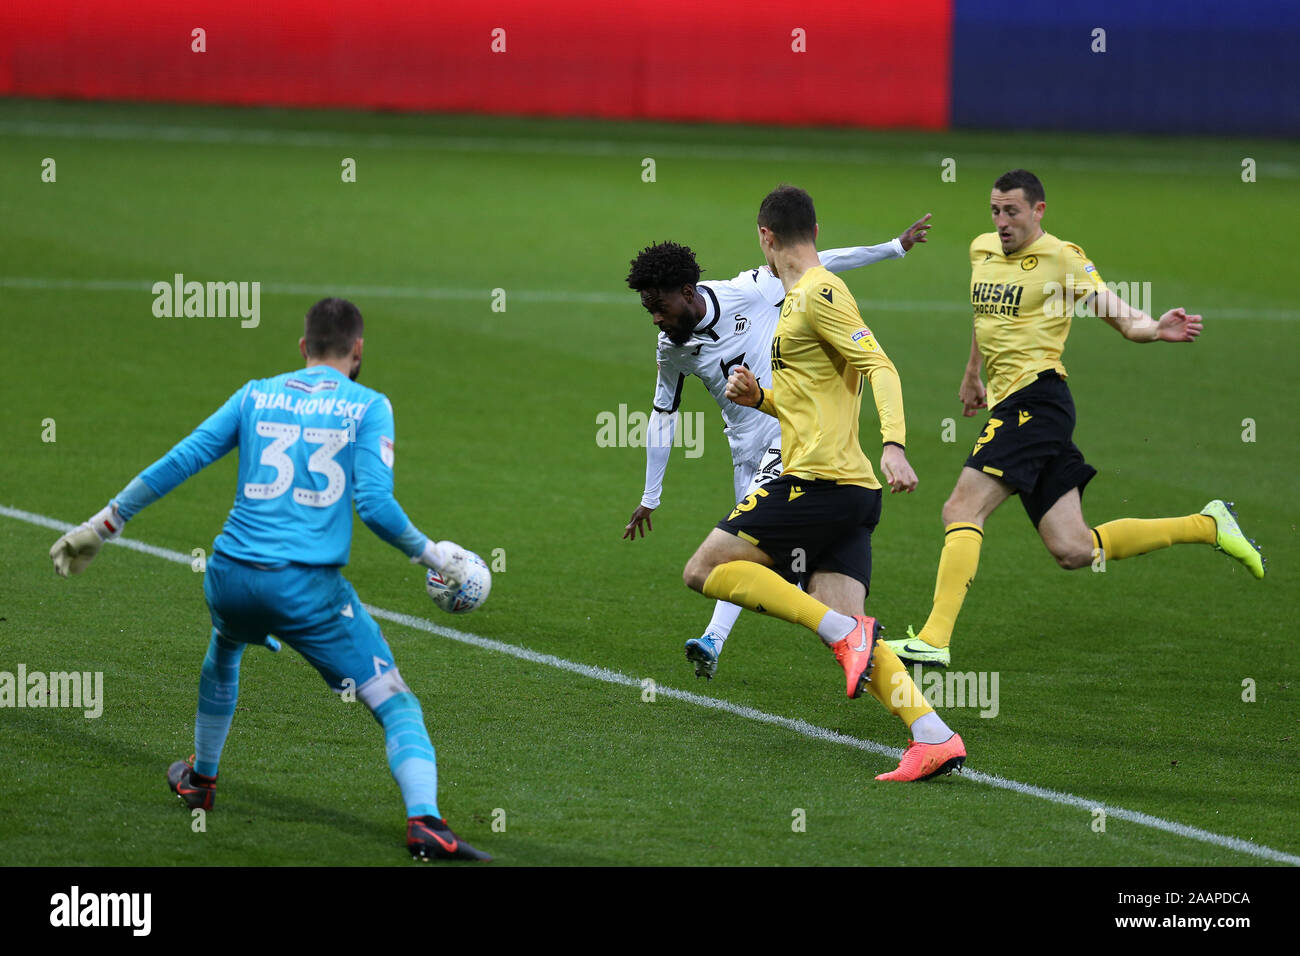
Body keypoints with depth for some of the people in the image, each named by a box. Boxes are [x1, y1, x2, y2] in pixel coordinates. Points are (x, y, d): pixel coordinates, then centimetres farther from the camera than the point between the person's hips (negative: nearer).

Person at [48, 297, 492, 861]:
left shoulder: (256, 396, 14)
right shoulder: (368, 406, 4)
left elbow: (176, 463, 12)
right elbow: (374, 504, -9)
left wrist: (100, 528, 19)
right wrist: (432, 555, 5)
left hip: (231, 577, 4)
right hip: (309, 587, -4)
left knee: (224, 650, 39)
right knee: (397, 705, -1)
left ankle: (200, 779, 51)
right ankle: (424, 823, -24)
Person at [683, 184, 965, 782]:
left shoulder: (819, 295, -7)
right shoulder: (802, 298, 23)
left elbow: (880, 370, -18)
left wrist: (893, 446, -30)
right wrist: (759, 398, 13)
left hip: (819, 481, -9)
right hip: (849, 494, 9)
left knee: (704, 570, -4)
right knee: (849, 634, 0)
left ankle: (843, 631, -16)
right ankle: (934, 737, -14)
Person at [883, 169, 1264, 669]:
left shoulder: (1061, 257, -5)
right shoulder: (982, 250, 16)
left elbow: (1120, 315, -10)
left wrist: (1156, 329, -31)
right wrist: (972, 374, 44)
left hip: (1036, 398, -8)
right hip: (1007, 402, 8)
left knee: (961, 510, -17)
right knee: (1073, 550, 3)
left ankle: (935, 638, -18)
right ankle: (1207, 524, 17)